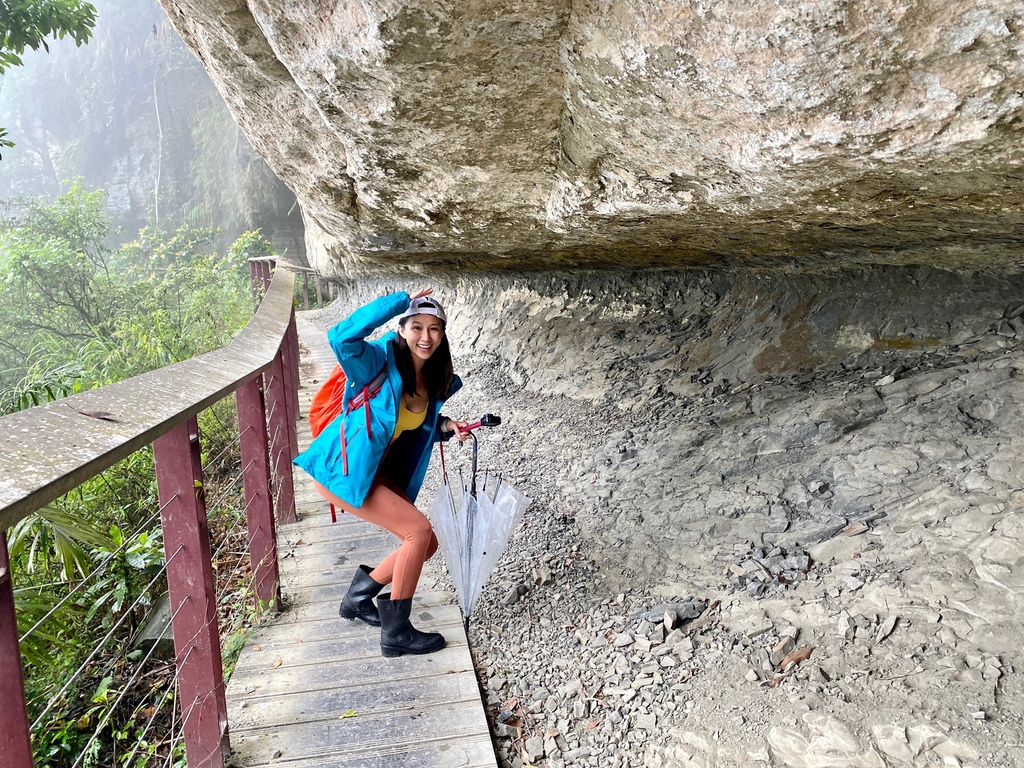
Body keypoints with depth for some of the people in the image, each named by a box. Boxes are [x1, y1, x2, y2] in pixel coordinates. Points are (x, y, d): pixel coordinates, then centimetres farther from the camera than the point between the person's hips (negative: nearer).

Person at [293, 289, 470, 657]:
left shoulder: (435, 381, 2)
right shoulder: (380, 361, -19)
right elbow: (342, 338, -40)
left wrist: (445, 426, -5)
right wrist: (402, 300, -33)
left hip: (378, 472, 8)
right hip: (340, 469, -8)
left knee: (426, 544, 6)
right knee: (419, 530, -15)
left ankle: (358, 598, 28)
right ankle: (396, 632, 2)